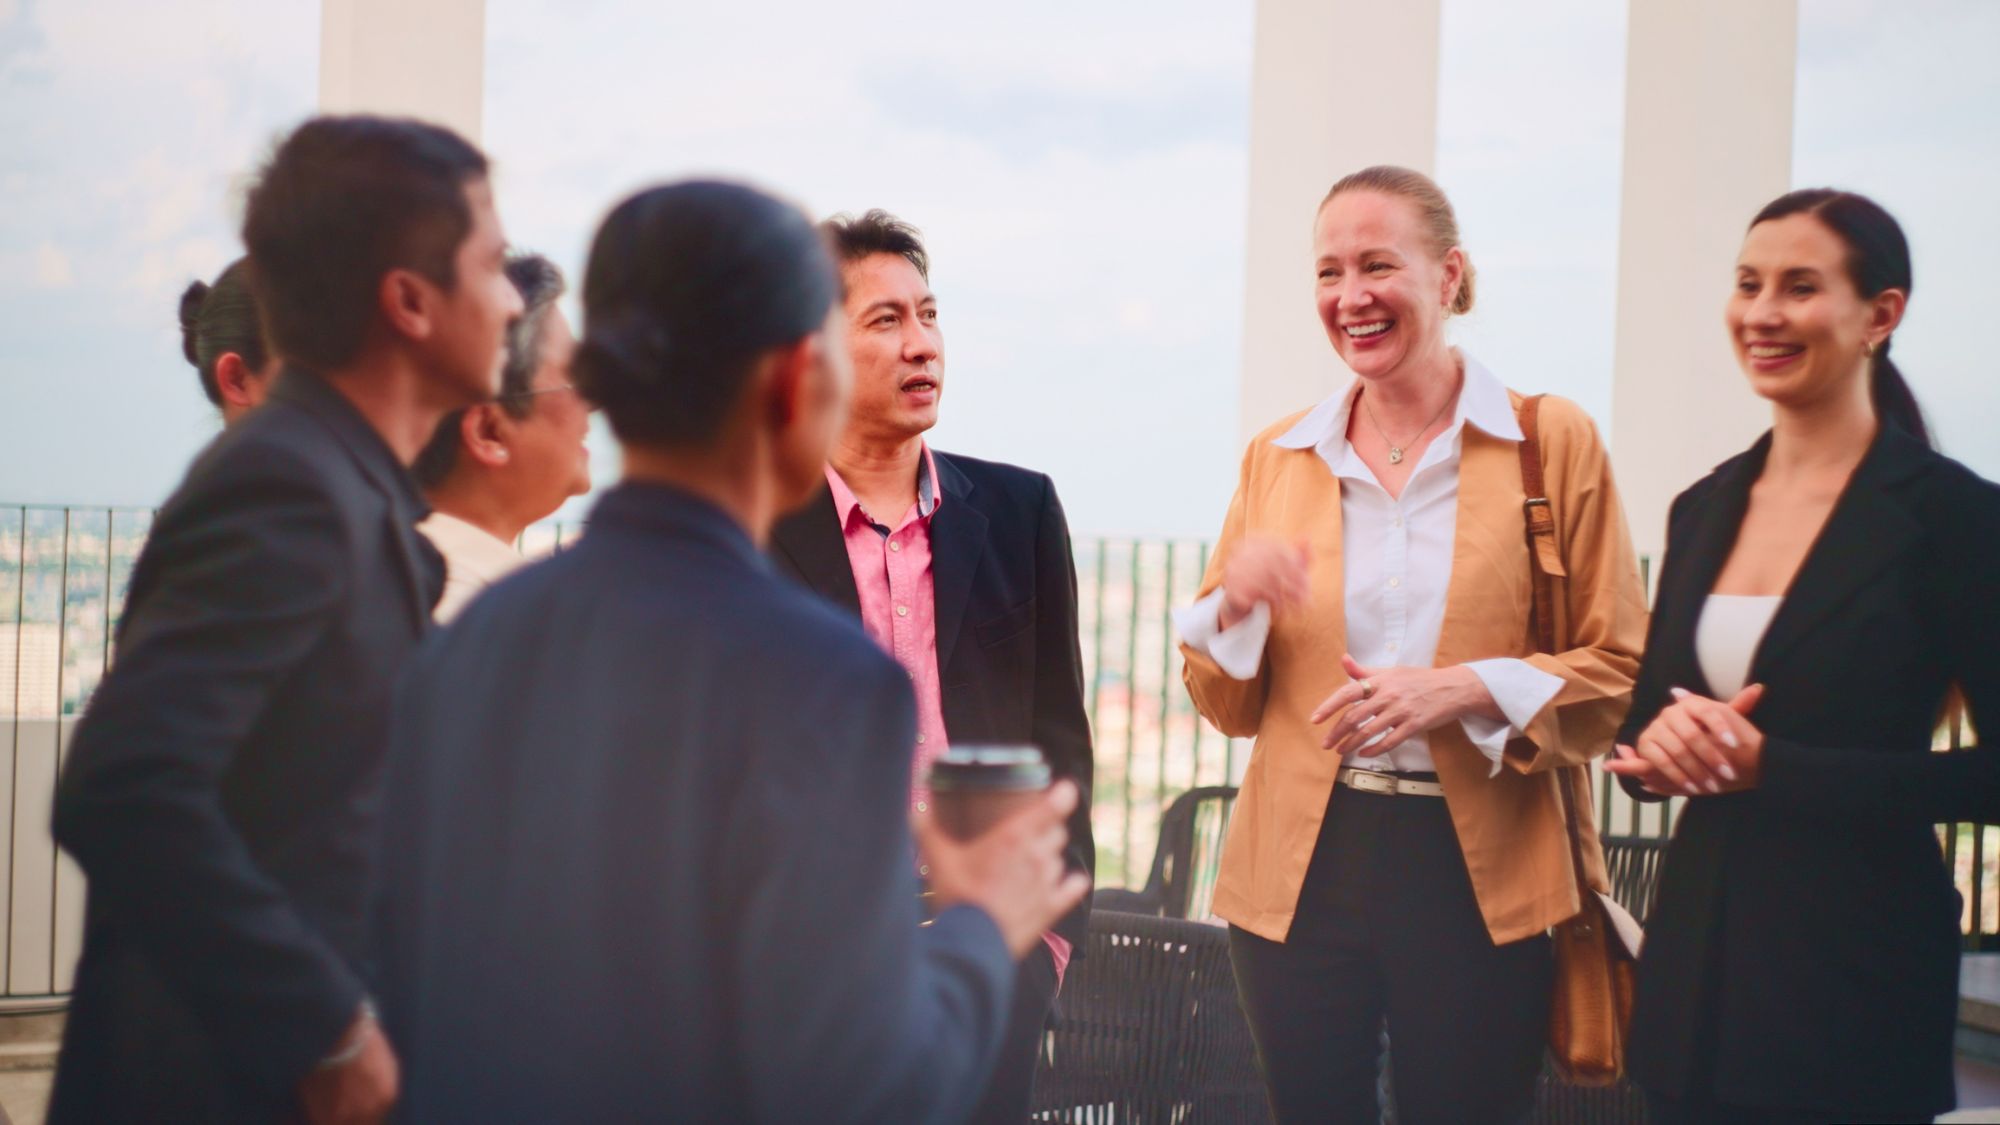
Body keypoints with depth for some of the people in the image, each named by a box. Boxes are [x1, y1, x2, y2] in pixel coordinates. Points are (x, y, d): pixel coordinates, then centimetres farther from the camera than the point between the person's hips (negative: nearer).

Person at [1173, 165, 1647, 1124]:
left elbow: (1620, 672, -1)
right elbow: (1228, 706, 11)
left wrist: (1467, 689, -17)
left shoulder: (1555, 443, 0)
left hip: (1478, 875, -2)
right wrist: (1234, 601, -10)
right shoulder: (1276, 460, 8)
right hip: (1300, 872, 2)